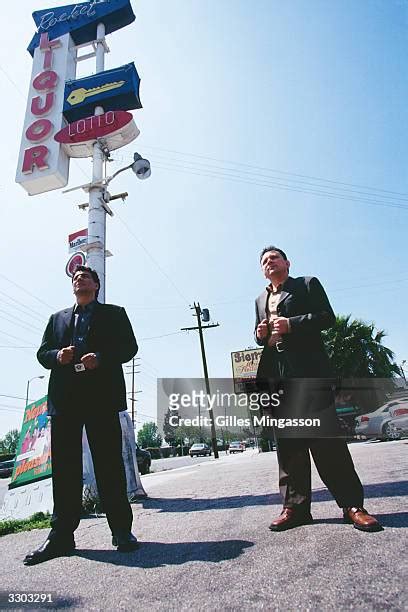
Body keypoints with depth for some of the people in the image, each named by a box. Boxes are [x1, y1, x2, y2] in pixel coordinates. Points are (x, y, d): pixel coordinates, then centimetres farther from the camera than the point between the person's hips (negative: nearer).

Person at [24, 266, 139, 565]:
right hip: (64, 397, 4)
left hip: (102, 395, -3)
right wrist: (58, 356, -7)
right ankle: (62, 534, 14)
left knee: (109, 463, -1)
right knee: (64, 465, 4)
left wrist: (100, 358, -14)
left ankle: (121, 530, 9)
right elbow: (42, 353, 17)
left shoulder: (114, 313, 14)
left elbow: (129, 347, 3)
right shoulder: (58, 318, 24)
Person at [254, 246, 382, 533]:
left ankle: (353, 505, 4)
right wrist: (260, 334, 0)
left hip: (310, 371, -5)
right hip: (276, 377, 5)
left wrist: (291, 324, -13)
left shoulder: (308, 284, 10)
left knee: (326, 437, -6)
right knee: (287, 443, 5)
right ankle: (296, 507, 12)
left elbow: (328, 317, -2)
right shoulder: (261, 300, 25)